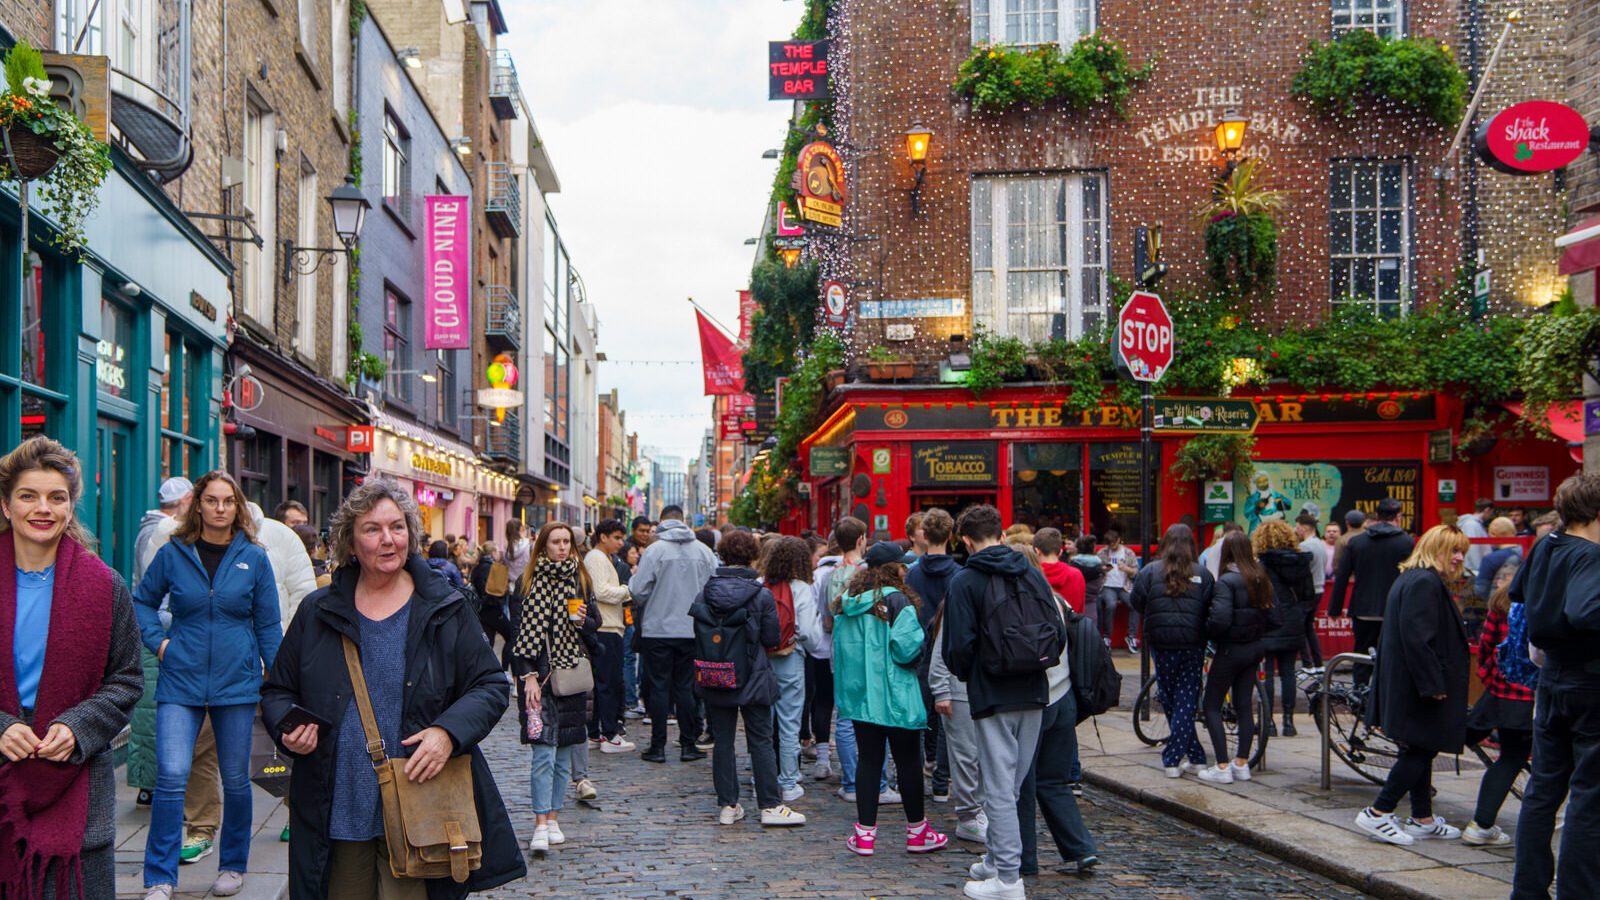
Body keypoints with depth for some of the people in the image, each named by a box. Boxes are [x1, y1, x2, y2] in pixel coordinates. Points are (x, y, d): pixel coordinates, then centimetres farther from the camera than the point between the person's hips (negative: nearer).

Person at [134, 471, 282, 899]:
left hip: (237, 683, 1)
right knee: (171, 776, -11)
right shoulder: (173, 553, 0)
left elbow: (268, 626, 5)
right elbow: (143, 601, 15)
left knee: (235, 779, 9)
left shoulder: (254, 558, 1)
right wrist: (158, 640, 0)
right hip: (180, 682, 0)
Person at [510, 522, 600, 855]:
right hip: (542, 672, -5)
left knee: (565, 750, 8)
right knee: (544, 750, -10)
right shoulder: (535, 580, -6)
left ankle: (552, 817, 17)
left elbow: (595, 621, 19)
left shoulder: (579, 577, 11)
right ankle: (541, 825, -9)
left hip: (572, 673, 5)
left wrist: (584, 621, -4)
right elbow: (528, 629, -12)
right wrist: (529, 675, -18)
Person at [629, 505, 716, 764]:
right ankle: (688, 745, 11)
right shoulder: (703, 551, 0)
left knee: (659, 687, 4)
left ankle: (658, 746, 6)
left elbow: (638, 591, -11)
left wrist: (632, 578, 10)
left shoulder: (654, 550, -11)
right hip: (692, 629, 3)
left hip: (658, 629, -3)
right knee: (686, 688, 10)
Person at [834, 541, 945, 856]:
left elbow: (840, 647, 15)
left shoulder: (847, 601, 7)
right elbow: (905, 649, -19)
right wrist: (923, 637, 0)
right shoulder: (896, 600, -14)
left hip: (860, 694, 6)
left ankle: (865, 833, 8)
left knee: (869, 760, 9)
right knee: (908, 760, 7)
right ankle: (917, 831, 17)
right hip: (895, 696, -5)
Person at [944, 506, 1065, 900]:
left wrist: (966, 676, 8)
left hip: (992, 697, -5)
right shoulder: (1033, 575, 6)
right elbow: (1058, 635, 6)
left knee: (1000, 789, -1)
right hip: (1034, 694, 5)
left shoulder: (966, 582, -9)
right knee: (1012, 784, 16)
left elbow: (959, 647, -13)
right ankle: (994, 859, 28)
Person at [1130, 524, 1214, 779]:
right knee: (1186, 701, 5)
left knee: (1170, 701, 12)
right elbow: (1212, 609, -5)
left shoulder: (1150, 572, -3)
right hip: (1193, 646, 0)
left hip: (1161, 645, 0)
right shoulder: (1202, 574, -2)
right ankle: (1174, 758, -1)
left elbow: (1137, 603, -1)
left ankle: (1195, 756, 15)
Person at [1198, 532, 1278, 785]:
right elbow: (1275, 618, 5)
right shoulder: (1261, 579, 4)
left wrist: (1207, 632, -8)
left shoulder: (1226, 581, -18)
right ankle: (1242, 764, 15)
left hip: (1230, 650, -7)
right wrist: (1256, 631, 14)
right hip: (1254, 649, 7)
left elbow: (1220, 620, -27)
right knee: (1244, 705, 13)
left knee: (1211, 706, 2)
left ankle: (1222, 767, -3)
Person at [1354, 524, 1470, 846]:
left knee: (1420, 750, 15)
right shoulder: (1425, 583, -17)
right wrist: (1432, 684, -23)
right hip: (1416, 686, -11)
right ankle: (1378, 813, -6)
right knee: (1421, 750, -7)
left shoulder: (1411, 579, 18)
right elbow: (1417, 638, -24)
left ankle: (1422, 819, 22)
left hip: (1405, 684, 11)